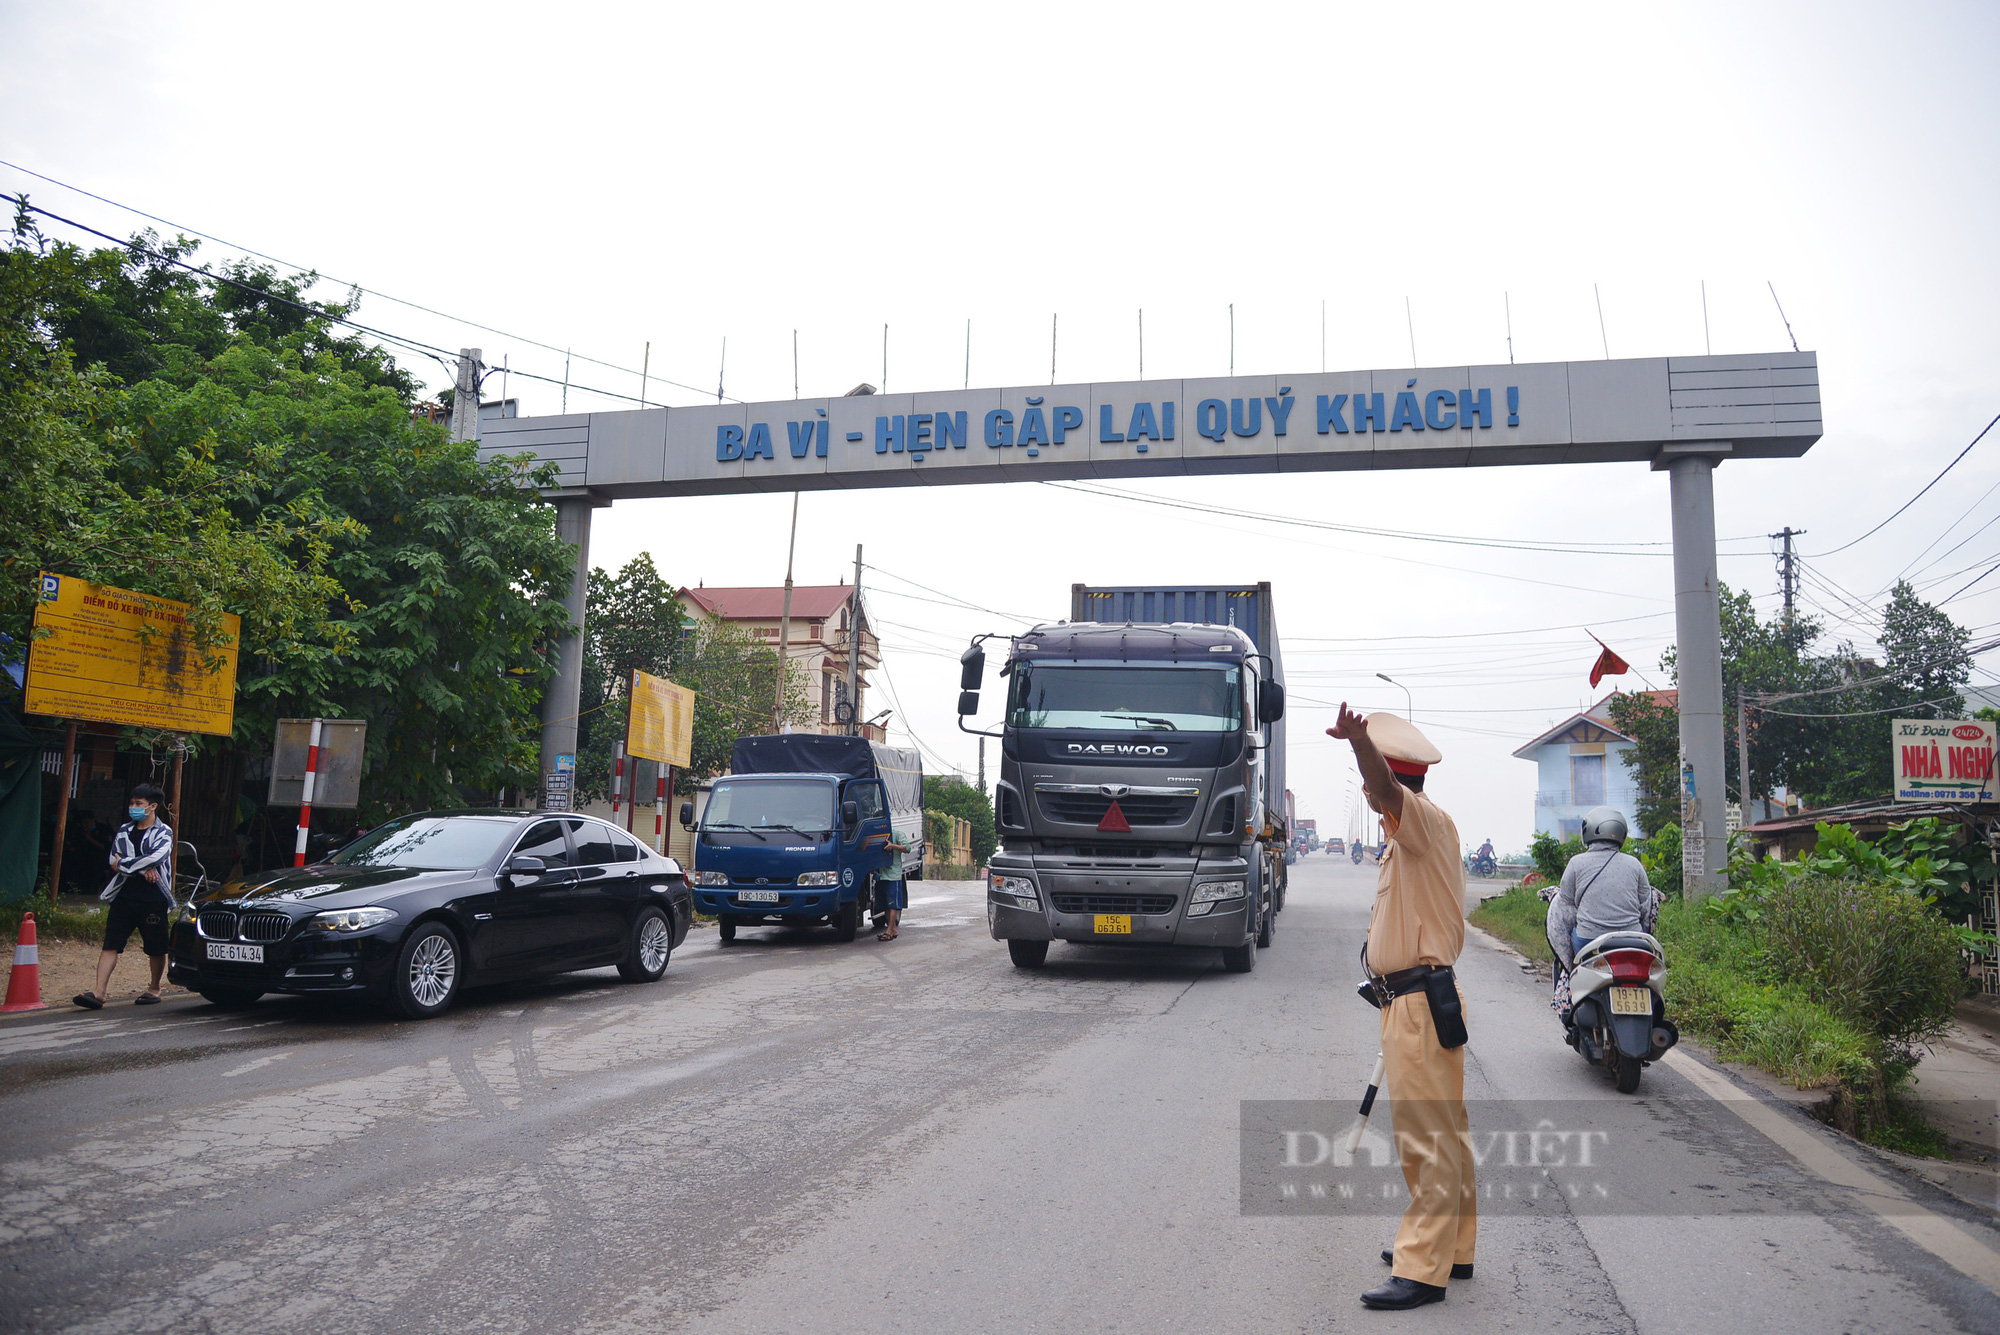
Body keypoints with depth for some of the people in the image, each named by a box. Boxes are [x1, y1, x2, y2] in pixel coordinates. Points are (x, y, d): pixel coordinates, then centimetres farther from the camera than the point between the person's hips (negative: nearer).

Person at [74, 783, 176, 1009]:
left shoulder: (163, 833, 2)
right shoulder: (124, 831, 15)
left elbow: (156, 858, -16)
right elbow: (114, 859, 1)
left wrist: (123, 864, -8)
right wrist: (142, 869, -14)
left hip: (153, 899, -4)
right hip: (124, 897, 4)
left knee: (156, 948, 5)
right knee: (111, 945, -5)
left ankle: (154, 989, 22)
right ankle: (100, 992, -7)